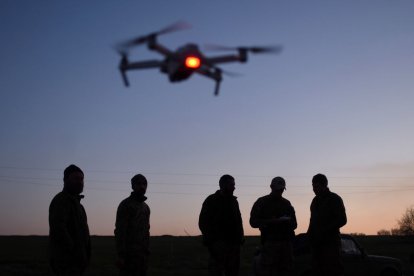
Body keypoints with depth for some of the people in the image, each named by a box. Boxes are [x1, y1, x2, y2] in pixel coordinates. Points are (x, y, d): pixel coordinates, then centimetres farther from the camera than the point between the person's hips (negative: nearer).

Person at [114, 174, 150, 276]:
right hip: (129, 253, -7)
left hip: (142, 253, 7)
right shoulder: (125, 204, -5)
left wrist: (147, 252, 12)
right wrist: (121, 255, -18)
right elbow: (120, 231, -12)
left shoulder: (146, 207, 18)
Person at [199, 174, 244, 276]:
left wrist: (241, 237, 8)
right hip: (218, 243, -6)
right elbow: (203, 222, -5)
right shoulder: (211, 200, 0)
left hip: (233, 243, 6)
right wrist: (210, 240, -13)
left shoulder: (234, 201, 18)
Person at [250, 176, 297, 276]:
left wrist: (288, 221, -3)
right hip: (270, 242, -4)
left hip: (286, 242, 4)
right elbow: (254, 222, -5)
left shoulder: (287, 203, 18)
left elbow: (294, 224, 23)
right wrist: (275, 221, -14)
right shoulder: (262, 202, 5)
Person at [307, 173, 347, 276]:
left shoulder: (334, 199, -1)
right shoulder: (316, 200, 19)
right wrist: (310, 233, 5)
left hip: (330, 242, -7)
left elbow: (342, 220, -8)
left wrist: (324, 231, -16)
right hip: (316, 243, 7)